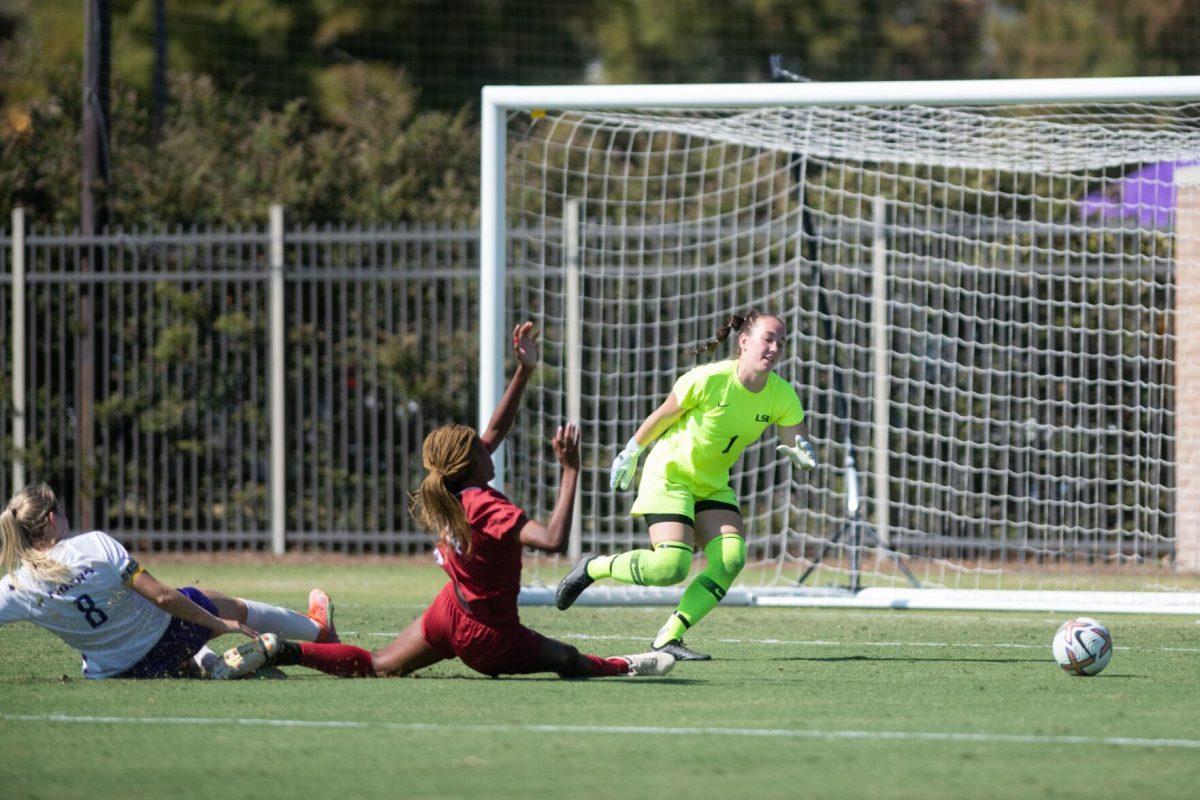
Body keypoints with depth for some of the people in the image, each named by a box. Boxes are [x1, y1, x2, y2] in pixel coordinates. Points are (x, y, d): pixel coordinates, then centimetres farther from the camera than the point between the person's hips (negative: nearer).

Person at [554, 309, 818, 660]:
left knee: (731, 558, -18)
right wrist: (630, 454, 4)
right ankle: (592, 568, 6)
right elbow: (661, 417, -7)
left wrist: (802, 454, -30)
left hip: (713, 486, 6)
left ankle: (669, 638, -9)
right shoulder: (708, 379, -22)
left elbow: (801, 448, -5)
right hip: (669, 474, -6)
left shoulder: (782, 396, -7)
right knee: (671, 567, -21)